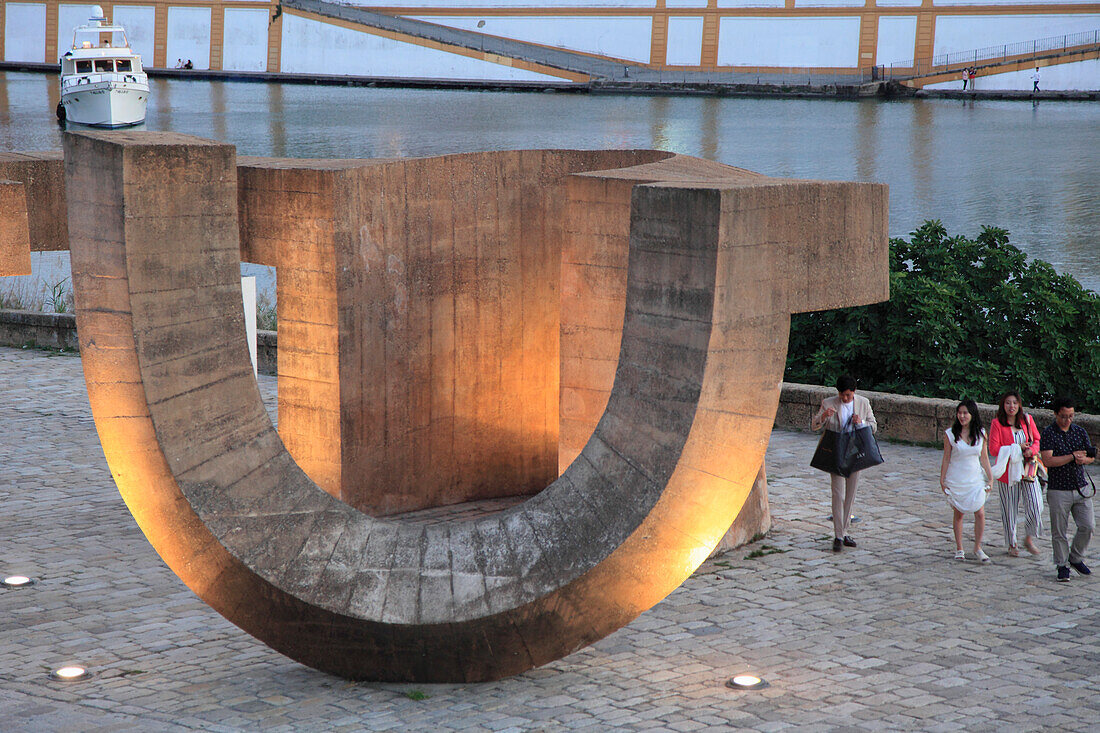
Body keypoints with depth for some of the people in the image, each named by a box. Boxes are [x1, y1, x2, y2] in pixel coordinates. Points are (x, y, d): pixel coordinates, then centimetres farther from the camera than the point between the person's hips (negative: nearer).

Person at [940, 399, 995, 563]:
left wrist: (990, 479, 8)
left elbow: (984, 458, 8)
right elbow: (946, 459, -1)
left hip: (976, 479, 2)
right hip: (956, 480, -1)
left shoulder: (981, 434, 0)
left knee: (980, 514, -6)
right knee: (958, 514, 6)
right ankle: (959, 548, 20)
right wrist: (942, 481, -1)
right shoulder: (950, 434, -6)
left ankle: (977, 548, 9)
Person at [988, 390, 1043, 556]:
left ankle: (1029, 539, 17)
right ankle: (1011, 544, 23)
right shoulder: (997, 423, -5)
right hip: (1007, 472, -2)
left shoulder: (1027, 420, 5)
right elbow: (993, 449, -10)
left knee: (1035, 506, -6)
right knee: (1010, 509, 6)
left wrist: (1031, 450, -10)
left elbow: (1037, 440, 12)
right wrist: (1016, 448, -15)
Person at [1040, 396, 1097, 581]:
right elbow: (1047, 461, -17)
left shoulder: (1080, 432, 9)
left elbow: (1091, 456, 14)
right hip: (1058, 490, -4)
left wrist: (1084, 459, -9)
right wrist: (1072, 457, -17)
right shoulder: (1048, 434, -6)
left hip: (1080, 488, 4)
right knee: (1059, 531, 0)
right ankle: (1062, 566, 12)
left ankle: (1076, 558, 20)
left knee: (1087, 526, 0)